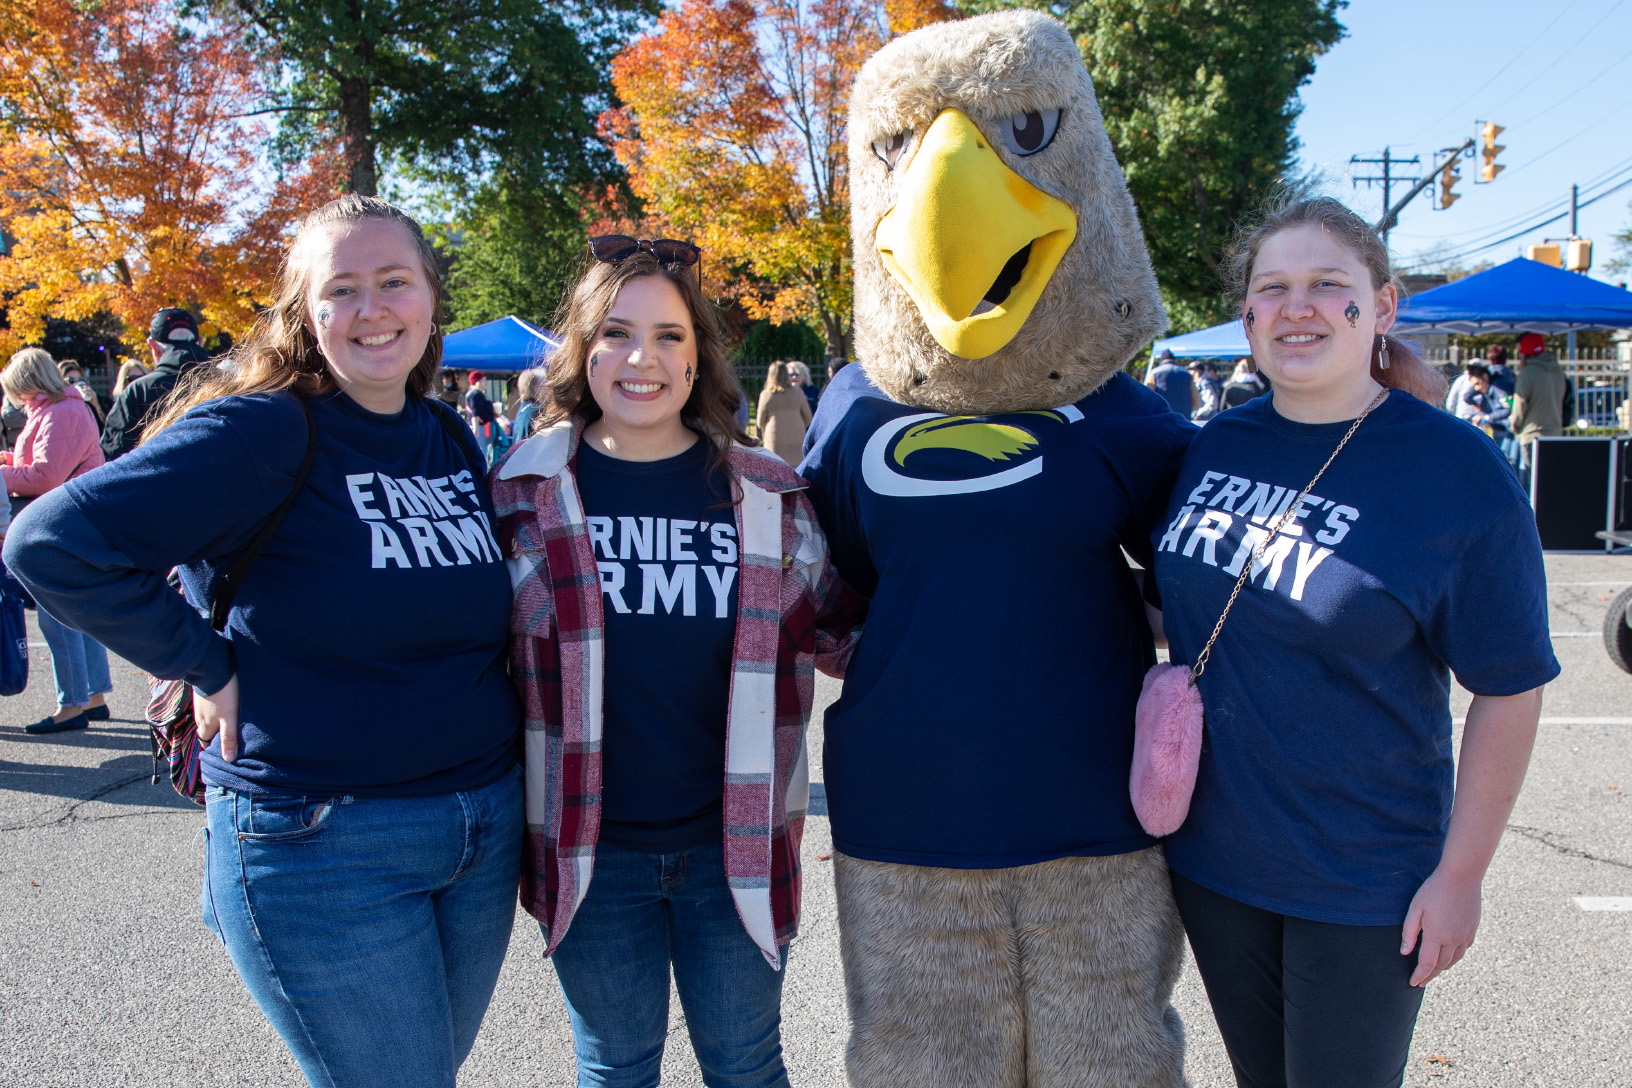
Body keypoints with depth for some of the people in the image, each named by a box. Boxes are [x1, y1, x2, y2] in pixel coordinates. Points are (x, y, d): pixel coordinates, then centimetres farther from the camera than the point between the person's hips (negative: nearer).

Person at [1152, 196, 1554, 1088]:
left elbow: (1510, 688, -11)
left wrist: (1460, 872, -10)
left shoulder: (1458, 472, -13)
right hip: (1212, 853, 5)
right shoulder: (1214, 446, 0)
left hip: (1363, 881, -4)